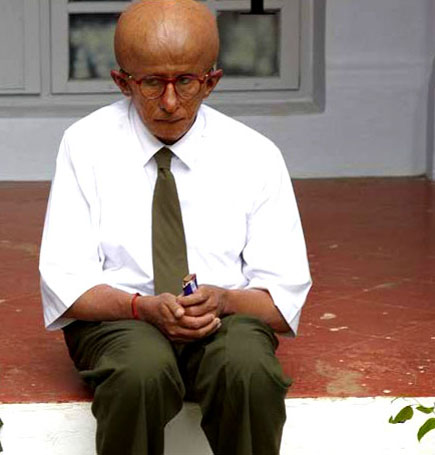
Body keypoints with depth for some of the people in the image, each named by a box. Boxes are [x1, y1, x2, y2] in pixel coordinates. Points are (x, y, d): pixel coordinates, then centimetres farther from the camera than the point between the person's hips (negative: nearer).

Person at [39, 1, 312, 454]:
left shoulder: (255, 156, 3)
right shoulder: (86, 145, 1)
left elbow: (285, 296, 3)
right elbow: (65, 282, -3)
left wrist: (223, 299, -19)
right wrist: (144, 307, -22)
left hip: (226, 316, 1)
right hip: (116, 318, -1)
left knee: (248, 365, -35)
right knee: (142, 365, -37)